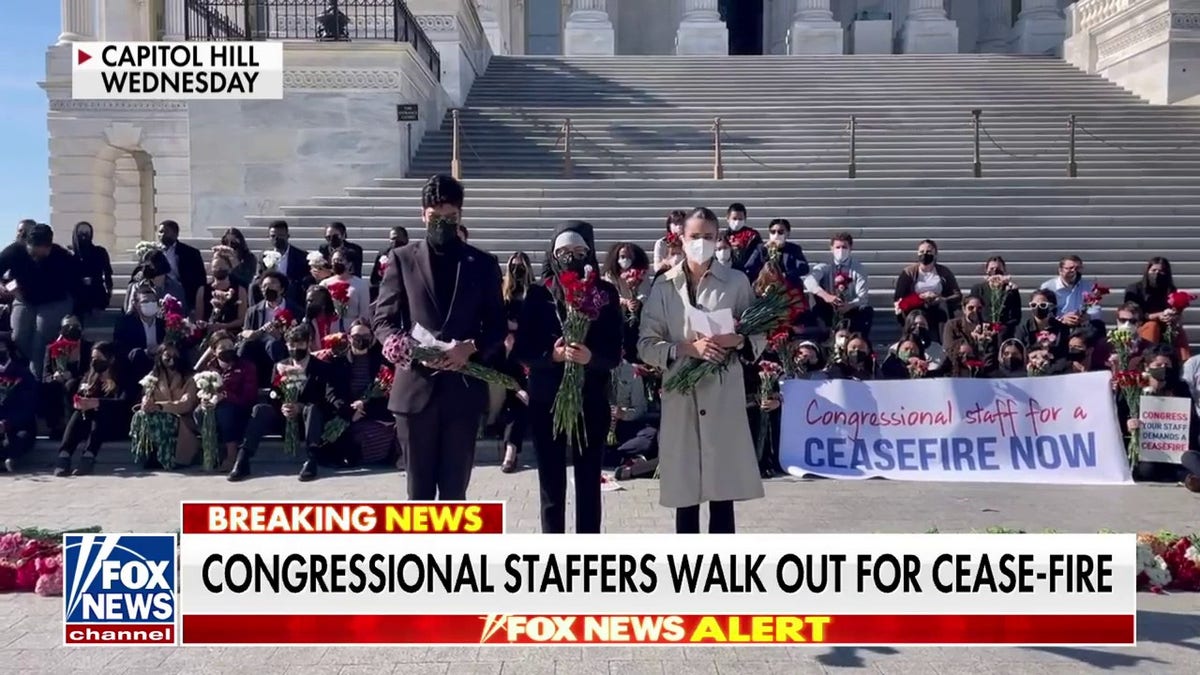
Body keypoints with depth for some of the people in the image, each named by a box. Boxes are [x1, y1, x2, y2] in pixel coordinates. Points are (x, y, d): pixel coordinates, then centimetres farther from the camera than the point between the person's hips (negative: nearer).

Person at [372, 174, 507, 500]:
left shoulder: (482, 264, 8)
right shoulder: (402, 258, 6)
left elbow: (498, 327, 6)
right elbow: (383, 320, 2)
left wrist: (471, 348, -14)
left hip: (463, 389, 1)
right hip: (415, 387, 0)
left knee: (454, 490, 8)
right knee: (419, 490, 9)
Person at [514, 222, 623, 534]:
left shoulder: (606, 294, -1)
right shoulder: (538, 295, 1)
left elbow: (614, 354, -5)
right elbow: (521, 350, -2)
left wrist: (590, 357, -26)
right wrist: (552, 355, -21)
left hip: (591, 402, 0)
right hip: (546, 402, 0)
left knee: (589, 484, 5)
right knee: (551, 485, 5)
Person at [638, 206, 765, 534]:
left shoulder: (737, 281, 4)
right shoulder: (664, 285, 4)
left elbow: (760, 336, 8)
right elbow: (646, 344, 1)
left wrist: (738, 341, -14)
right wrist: (687, 348, -15)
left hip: (724, 395, 0)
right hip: (681, 396, 1)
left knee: (724, 490, 4)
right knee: (684, 491, 7)